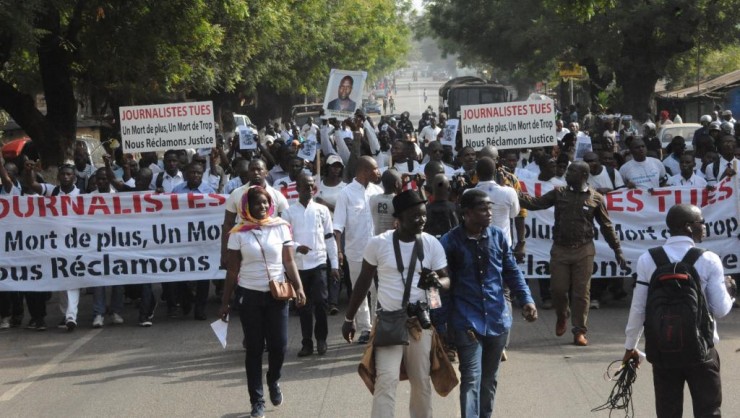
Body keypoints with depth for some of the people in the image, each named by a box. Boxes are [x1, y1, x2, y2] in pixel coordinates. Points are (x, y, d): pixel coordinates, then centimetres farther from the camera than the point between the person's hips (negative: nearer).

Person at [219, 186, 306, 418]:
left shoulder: (281, 228, 0)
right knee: (254, 349, 3)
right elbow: (232, 270, 1)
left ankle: (273, 382, 31)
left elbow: (289, 261, 0)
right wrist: (225, 302, 1)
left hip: (277, 295, 1)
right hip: (249, 296, -1)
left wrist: (298, 288, -13)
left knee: (279, 345, -1)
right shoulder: (238, 233, -3)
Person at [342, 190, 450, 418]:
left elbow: (447, 280, 2)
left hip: (420, 321, 2)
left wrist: (437, 281, -24)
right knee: (386, 380, -11)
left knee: (421, 381, 11)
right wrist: (349, 318, 8)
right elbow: (364, 281, 3)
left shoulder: (432, 244, -4)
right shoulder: (378, 243, -8)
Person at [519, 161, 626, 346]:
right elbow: (536, 203, 1)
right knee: (558, 289, 3)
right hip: (560, 249, 2)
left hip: (583, 250, -2)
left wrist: (617, 250, 7)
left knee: (581, 292, -1)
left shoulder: (595, 199, 2)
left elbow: (606, 226, 7)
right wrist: (516, 196, -13)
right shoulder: (559, 193, 6)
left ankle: (580, 332, 7)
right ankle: (562, 316, 33)